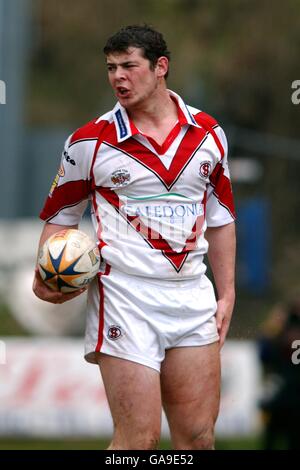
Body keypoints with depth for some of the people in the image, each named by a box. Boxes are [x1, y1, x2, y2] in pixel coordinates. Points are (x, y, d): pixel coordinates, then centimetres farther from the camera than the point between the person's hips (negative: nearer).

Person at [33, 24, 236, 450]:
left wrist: (227, 294, 14)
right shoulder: (90, 141, -1)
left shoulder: (208, 133, 8)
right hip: (125, 299, -4)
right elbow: (60, 215, 8)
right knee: (139, 439, -10)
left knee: (199, 437, 3)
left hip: (192, 299, 4)